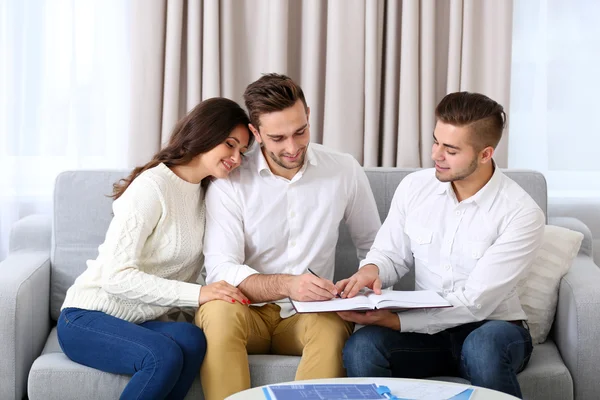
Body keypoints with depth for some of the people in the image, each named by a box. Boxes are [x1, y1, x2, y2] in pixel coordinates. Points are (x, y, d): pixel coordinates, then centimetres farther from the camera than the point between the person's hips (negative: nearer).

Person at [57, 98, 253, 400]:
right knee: (165, 355, -34)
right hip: (88, 318, -6)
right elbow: (115, 277, -21)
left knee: (191, 339, -27)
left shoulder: (203, 193, 12)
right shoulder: (153, 186, -15)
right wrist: (196, 294, -27)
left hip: (139, 322, 6)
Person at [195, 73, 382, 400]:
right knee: (218, 310, -35)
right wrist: (287, 285, -32)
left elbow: (372, 245, 16)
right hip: (247, 312, -1)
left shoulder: (345, 171, 2)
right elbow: (220, 271, -15)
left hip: (309, 313, 1)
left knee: (332, 328, -34)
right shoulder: (229, 181, -7)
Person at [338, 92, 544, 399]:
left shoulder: (522, 214, -16)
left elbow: (475, 303, -19)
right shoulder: (414, 187, -1)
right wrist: (371, 269, -16)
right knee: (360, 347, -28)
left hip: (491, 330, -3)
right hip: (427, 327, 3)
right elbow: (390, 253, 10)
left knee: (483, 347, -39)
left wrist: (392, 320, -25)